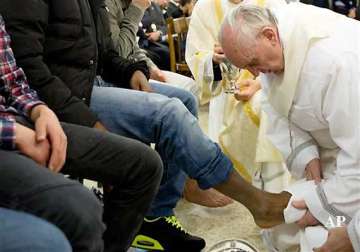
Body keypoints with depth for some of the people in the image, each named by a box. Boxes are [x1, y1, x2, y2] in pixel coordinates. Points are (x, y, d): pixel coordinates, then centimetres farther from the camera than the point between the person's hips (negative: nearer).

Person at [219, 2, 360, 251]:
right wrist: (307, 156, -18)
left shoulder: (338, 62, -40)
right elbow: (278, 112, -5)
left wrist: (326, 203, -26)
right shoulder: (271, 48, -15)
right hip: (327, 137, 7)